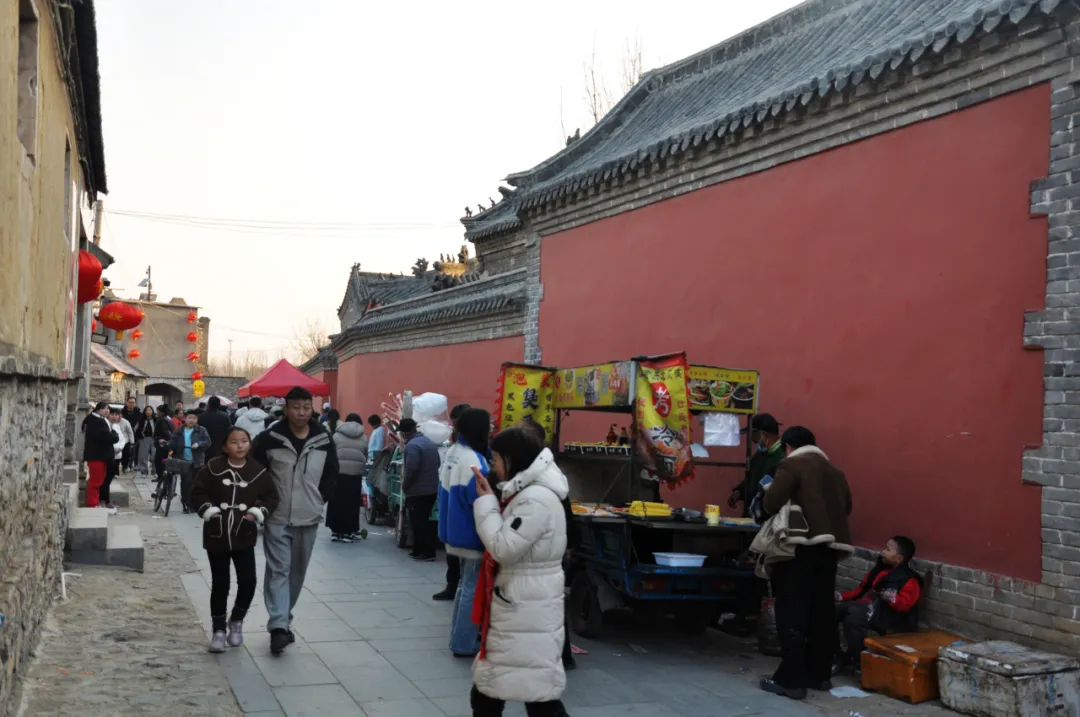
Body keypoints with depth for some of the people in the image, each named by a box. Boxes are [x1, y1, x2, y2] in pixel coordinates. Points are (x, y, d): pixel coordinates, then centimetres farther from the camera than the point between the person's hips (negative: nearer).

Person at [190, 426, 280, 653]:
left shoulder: (258, 472, -1)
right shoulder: (212, 468, -4)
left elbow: (271, 497, 5)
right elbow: (197, 493, 0)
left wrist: (258, 513, -9)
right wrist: (208, 510, -12)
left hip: (244, 536, 1)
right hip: (216, 535, -1)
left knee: (248, 581, -7)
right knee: (220, 584, 6)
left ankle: (237, 621, 19)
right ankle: (219, 630, 20)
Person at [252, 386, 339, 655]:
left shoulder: (324, 440, 0)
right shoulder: (269, 439, -9)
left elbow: (331, 473, 12)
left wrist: (320, 499, 4)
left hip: (308, 519, 4)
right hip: (277, 518, -3)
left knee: (297, 572, 13)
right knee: (278, 571, -9)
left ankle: (283, 620, 27)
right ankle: (278, 627, -13)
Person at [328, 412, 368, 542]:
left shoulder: (337, 435, 5)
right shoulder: (364, 438, 10)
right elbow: (366, 457, 8)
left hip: (338, 472, -1)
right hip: (356, 473, 1)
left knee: (337, 501, 6)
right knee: (352, 503, 5)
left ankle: (336, 531, 8)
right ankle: (350, 531, 7)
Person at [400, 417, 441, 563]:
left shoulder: (412, 446, -19)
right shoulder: (430, 442, 11)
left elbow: (411, 470, -24)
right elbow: (437, 464, 19)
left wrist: (404, 486, -10)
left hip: (418, 492, -9)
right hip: (432, 489, 9)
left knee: (418, 523, -1)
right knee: (424, 522, 15)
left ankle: (426, 553, 0)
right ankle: (419, 551, 21)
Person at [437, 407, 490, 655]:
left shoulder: (453, 453, 7)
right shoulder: (474, 461, -24)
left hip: (457, 531, 10)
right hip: (472, 535, -10)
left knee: (465, 583, 21)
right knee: (472, 588, -1)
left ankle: (459, 633, 29)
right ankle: (463, 643, 4)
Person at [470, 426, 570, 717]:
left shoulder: (537, 500, -22)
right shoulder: (526, 492, 11)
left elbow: (504, 548, -22)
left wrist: (485, 502, -14)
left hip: (529, 609, -11)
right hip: (515, 604, 11)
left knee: (538, 692, -6)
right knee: (489, 684, 20)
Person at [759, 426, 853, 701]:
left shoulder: (791, 465, -3)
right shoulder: (834, 471, 18)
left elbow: (772, 502, -14)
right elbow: (846, 506, 20)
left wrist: (784, 511, 7)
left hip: (802, 545, -7)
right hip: (829, 545, 7)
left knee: (792, 612, -4)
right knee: (822, 611, 13)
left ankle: (791, 679, -5)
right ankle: (819, 674, 21)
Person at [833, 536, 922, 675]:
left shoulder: (909, 580, -7)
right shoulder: (880, 569, 19)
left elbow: (904, 604, -21)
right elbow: (862, 589, 26)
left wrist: (892, 599, -39)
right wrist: (842, 596, 16)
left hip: (891, 617, -9)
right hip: (869, 608, 9)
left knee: (853, 616, -35)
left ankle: (855, 660, -17)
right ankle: (835, 656, 1)